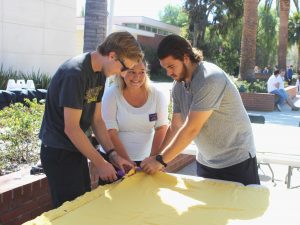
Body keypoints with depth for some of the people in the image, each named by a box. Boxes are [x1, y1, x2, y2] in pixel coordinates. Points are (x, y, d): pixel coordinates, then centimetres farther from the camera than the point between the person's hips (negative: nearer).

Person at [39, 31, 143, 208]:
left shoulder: (100, 74, 4)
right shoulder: (75, 74, -24)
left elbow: (97, 120, 7)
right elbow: (71, 128, -23)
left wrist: (113, 153, -2)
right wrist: (100, 163, -17)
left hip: (76, 148, 9)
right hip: (59, 152, -8)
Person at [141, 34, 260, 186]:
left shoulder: (210, 79, -25)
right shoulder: (178, 86, 0)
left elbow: (191, 129, -26)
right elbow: (175, 126, 3)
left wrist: (161, 160, -19)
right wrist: (156, 159, -7)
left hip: (236, 162, -7)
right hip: (205, 163, 7)